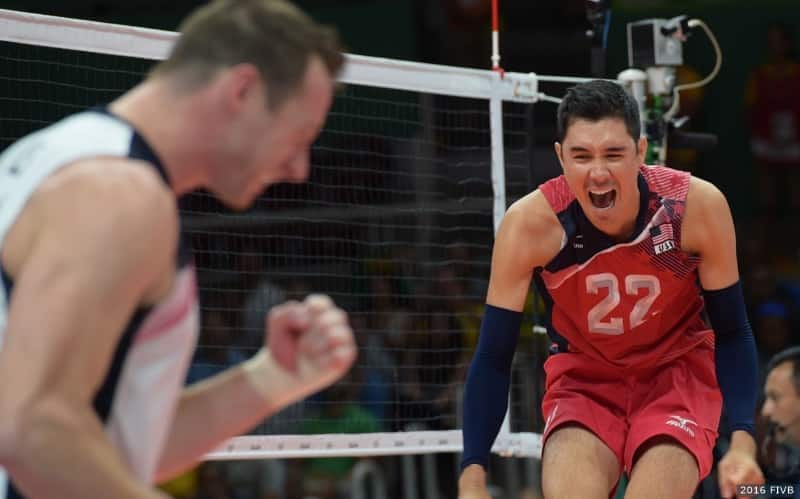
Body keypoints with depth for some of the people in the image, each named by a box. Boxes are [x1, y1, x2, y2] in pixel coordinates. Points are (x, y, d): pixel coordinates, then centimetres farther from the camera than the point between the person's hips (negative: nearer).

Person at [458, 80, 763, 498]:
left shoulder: (697, 205, -22)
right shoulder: (530, 224, -23)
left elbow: (731, 333, -9)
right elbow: (492, 358, -15)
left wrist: (742, 442, -22)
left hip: (678, 373, 0)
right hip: (582, 380, 0)